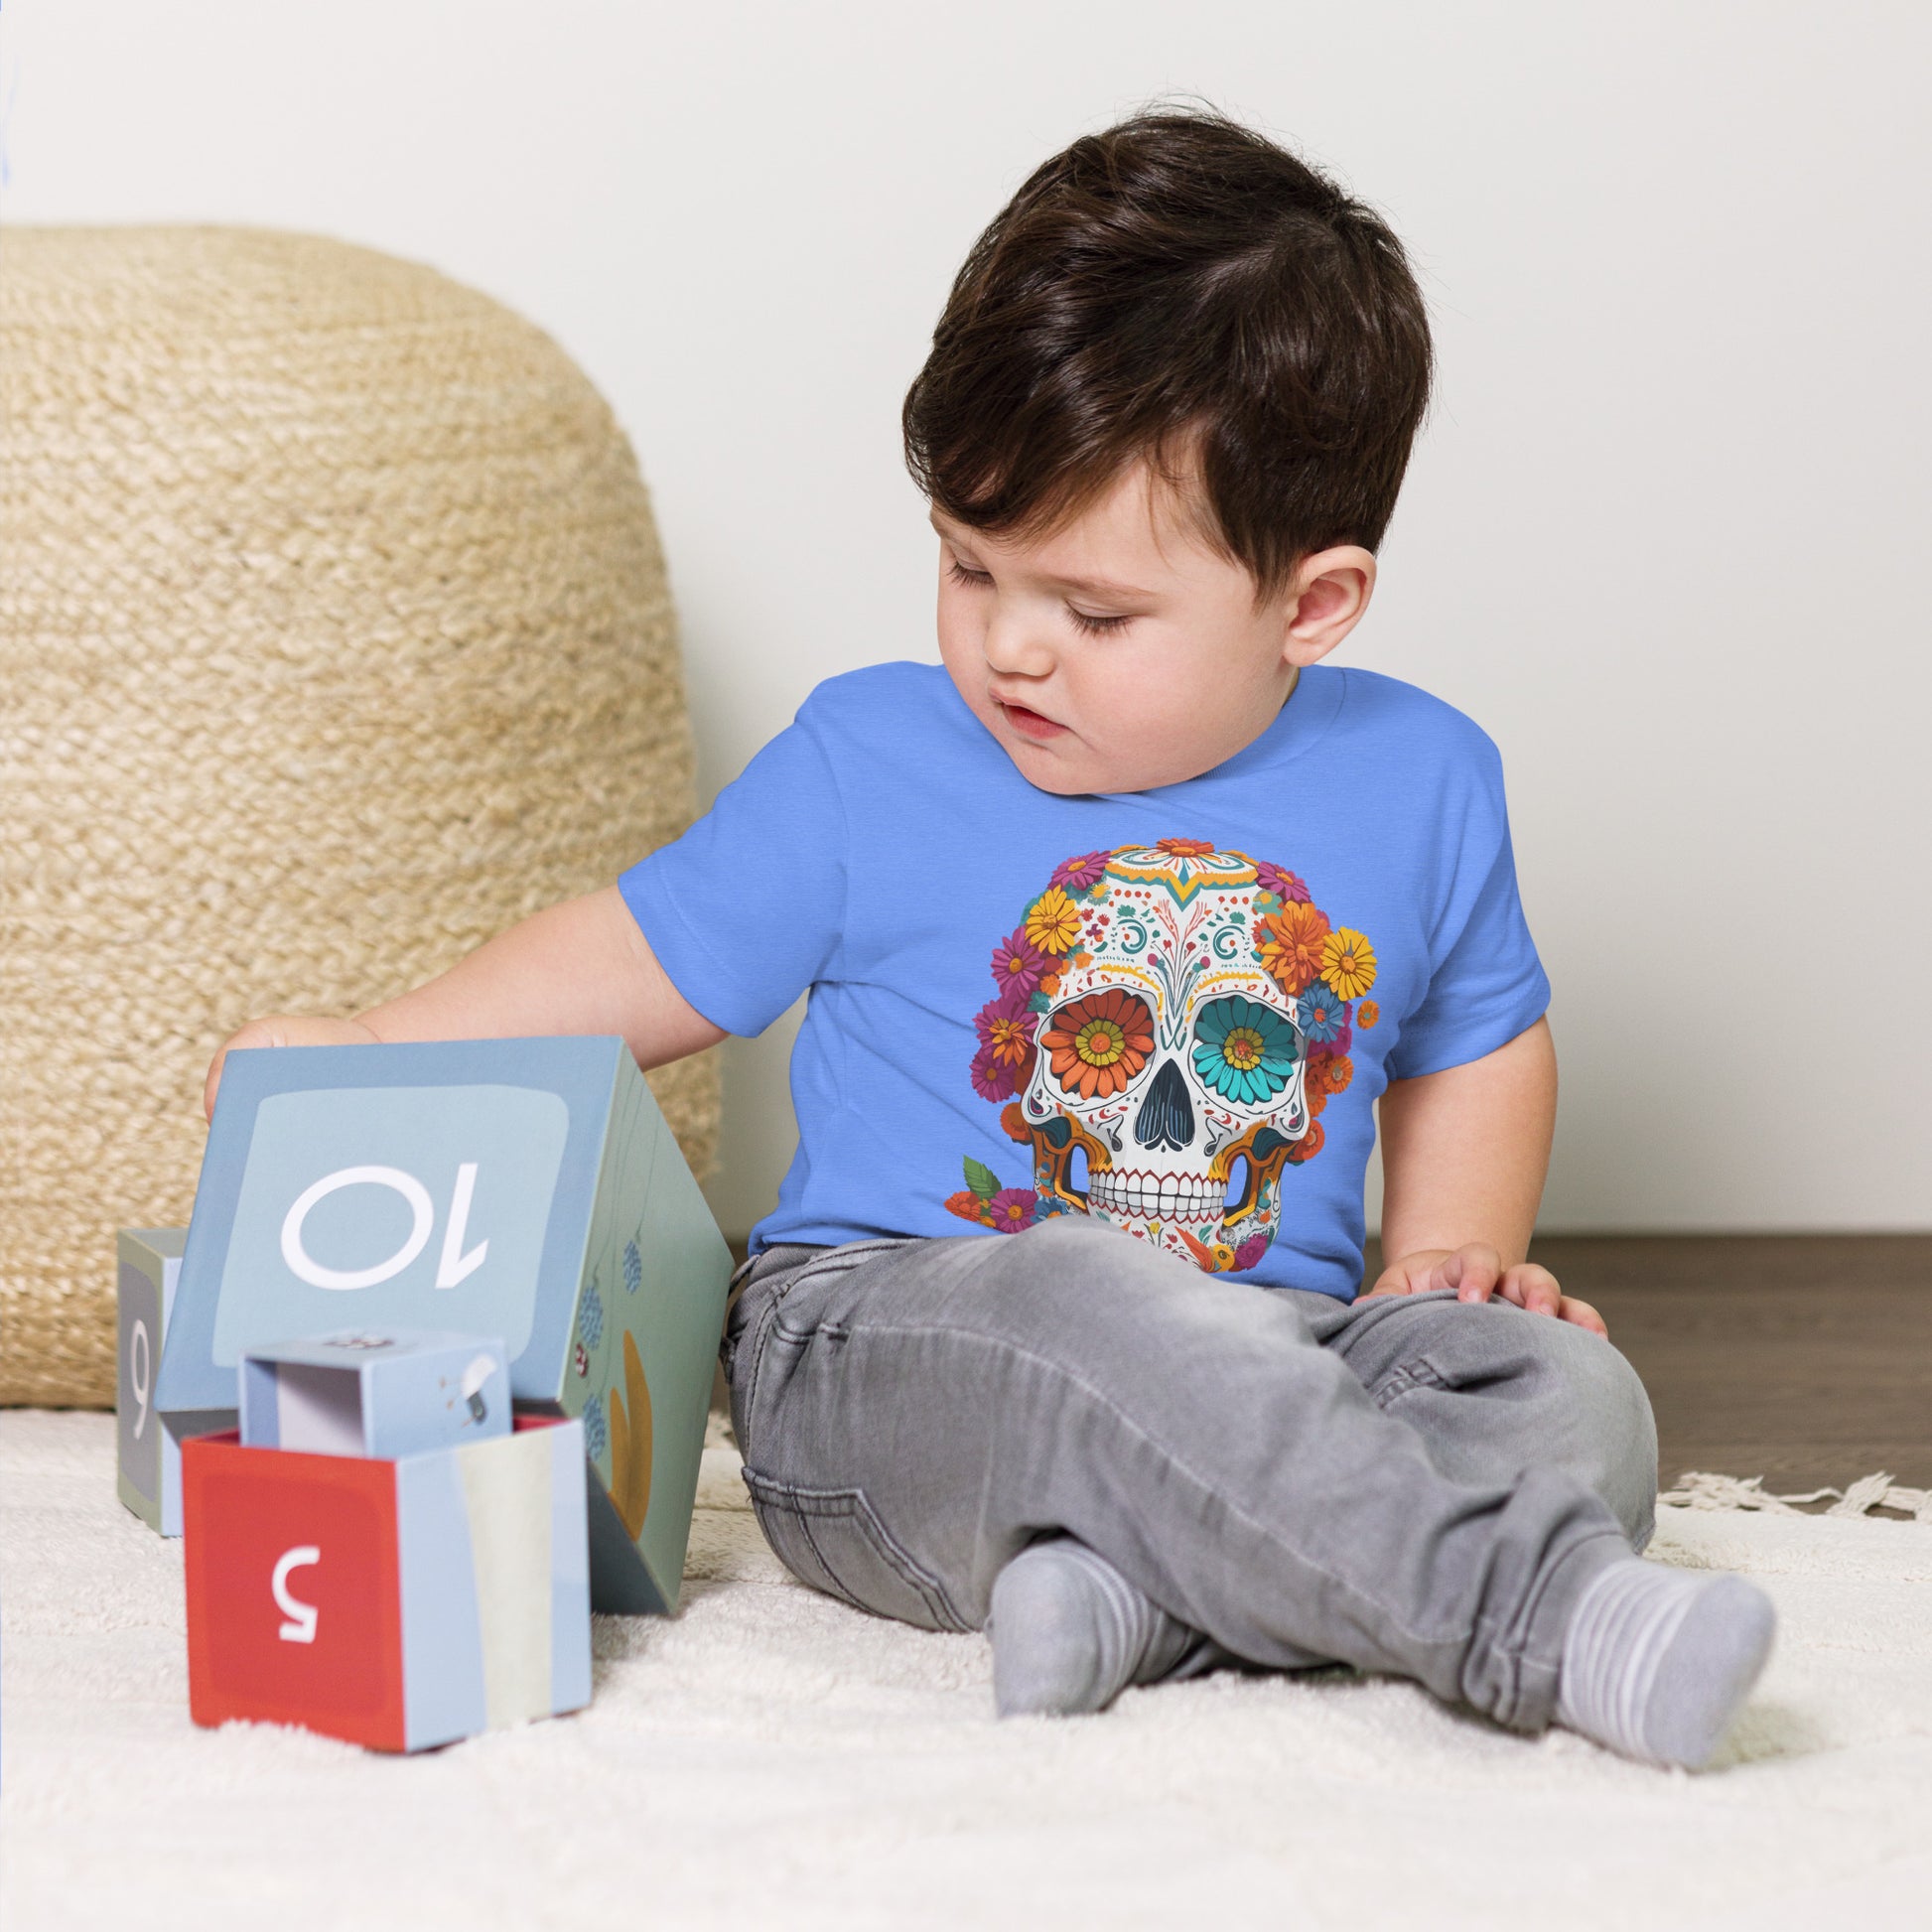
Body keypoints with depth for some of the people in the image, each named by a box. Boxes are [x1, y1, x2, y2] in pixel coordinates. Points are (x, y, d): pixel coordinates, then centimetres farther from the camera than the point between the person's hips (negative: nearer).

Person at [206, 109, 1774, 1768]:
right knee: (1098, 1307, -38)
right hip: (876, 1355, -3)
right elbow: (651, 962, 10)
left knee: (1569, 1393, -23)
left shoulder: (1420, 780, 7)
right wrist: (366, 1055, 0)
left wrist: (1451, 1252, 6)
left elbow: (1480, 1042, 23)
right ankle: (1541, 1615, -42)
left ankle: (1128, 1592, -40)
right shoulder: (865, 763, 2)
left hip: (1274, 1341, 4)